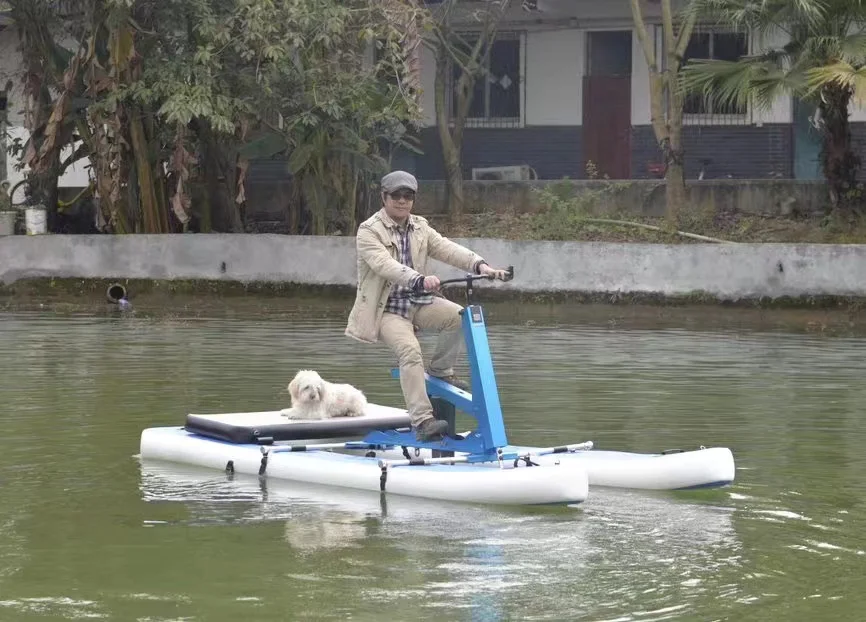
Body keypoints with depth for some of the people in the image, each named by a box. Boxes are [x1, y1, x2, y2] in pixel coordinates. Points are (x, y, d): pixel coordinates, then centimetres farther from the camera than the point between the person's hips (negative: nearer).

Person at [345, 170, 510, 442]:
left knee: (459, 316, -19)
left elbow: (447, 249, -5)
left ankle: (440, 370, 5)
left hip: (417, 301, 6)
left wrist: (479, 264, -23)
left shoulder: (420, 228, 10)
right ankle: (422, 421, -31)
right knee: (410, 350, -29)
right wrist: (419, 280, -45)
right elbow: (386, 265, -28)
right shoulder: (369, 231, -11)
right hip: (386, 308, -6)